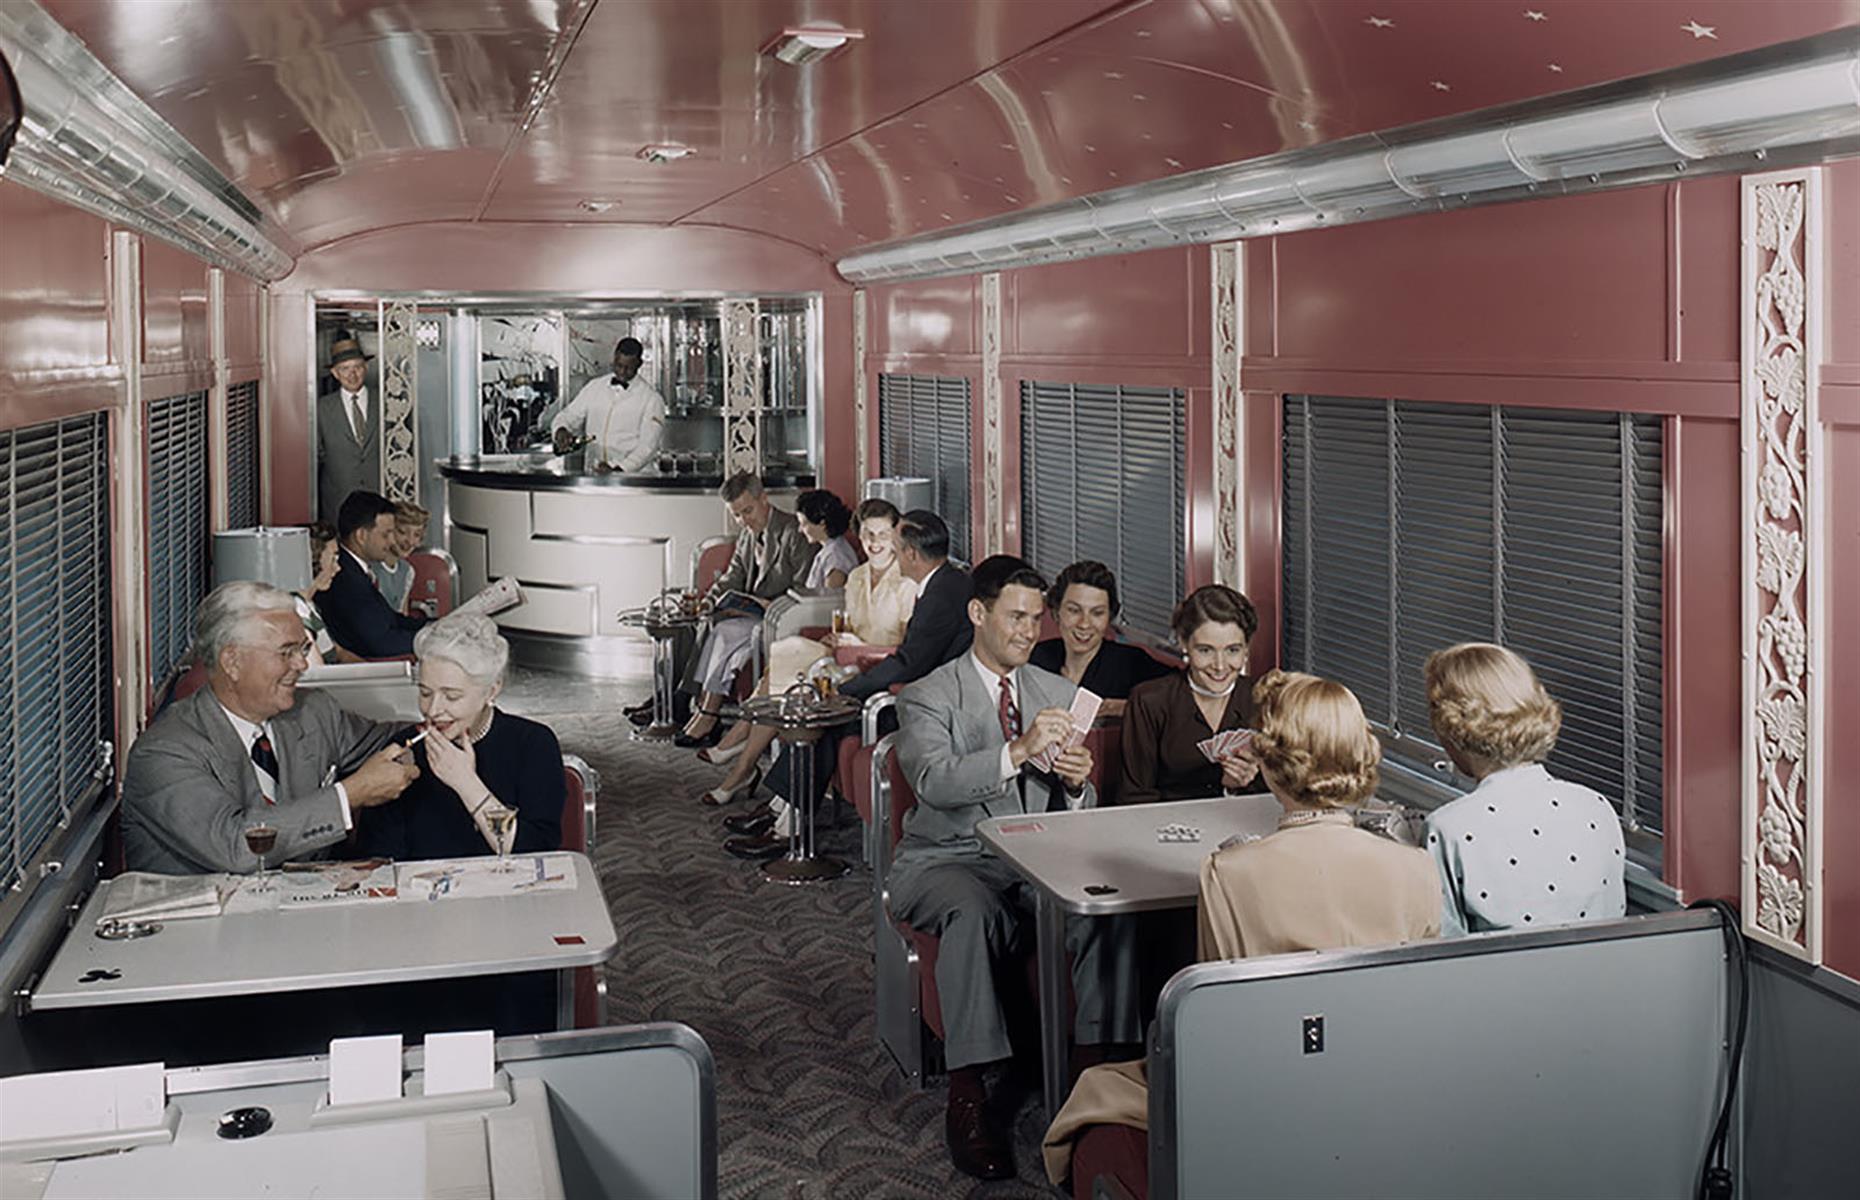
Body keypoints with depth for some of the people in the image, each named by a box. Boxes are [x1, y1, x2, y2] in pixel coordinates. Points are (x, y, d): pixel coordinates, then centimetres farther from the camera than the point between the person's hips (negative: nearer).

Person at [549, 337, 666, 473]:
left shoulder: (651, 398, 1)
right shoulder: (594, 387, 13)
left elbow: (647, 445, -6)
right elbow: (569, 416, 17)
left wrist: (619, 469, -19)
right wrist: (561, 430, -7)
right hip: (593, 474, 3)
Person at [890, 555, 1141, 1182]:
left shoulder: (1058, 694, 15)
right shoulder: (927, 696, 0)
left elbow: (1076, 814, 14)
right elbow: (934, 781, -21)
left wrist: (1077, 783, -11)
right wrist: (1017, 751, -34)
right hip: (948, 858, -4)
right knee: (974, 912, -38)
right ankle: (967, 1095, -33)